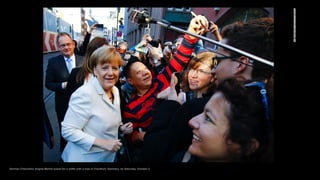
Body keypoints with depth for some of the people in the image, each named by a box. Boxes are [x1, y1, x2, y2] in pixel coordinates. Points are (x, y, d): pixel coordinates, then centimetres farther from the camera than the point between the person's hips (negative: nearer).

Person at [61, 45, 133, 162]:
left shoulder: (115, 90, 2)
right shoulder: (84, 94, -22)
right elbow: (68, 131, -23)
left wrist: (121, 128, -4)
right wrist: (102, 143, -26)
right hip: (87, 158, -7)